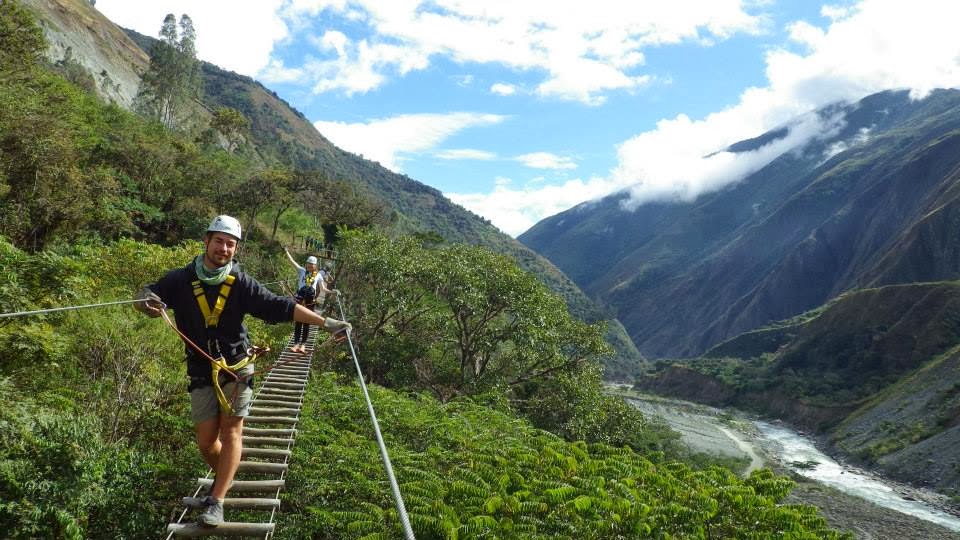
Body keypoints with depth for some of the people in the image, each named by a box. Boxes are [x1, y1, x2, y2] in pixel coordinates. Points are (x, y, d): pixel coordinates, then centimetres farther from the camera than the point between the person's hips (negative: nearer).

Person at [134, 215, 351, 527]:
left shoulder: (241, 284, -7)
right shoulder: (180, 280, -5)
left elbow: (281, 307, -8)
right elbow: (144, 298, -7)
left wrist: (325, 322, -14)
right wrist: (146, 302, -33)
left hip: (236, 367, -1)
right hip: (202, 373, 1)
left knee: (231, 432, -7)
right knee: (206, 441, 4)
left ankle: (216, 502, -2)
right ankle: (225, 479, 33)